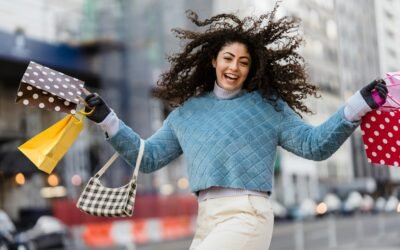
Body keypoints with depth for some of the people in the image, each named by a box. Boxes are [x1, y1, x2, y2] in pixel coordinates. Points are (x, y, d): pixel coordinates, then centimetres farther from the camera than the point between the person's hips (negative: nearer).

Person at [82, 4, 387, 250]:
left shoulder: (268, 106, 5)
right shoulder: (186, 112, 15)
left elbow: (315, 145, 1)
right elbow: (147, 157, 19)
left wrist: (358, 106, -9)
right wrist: (108, 120, 11)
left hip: (247, 215, -6)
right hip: (207, 218, 6)